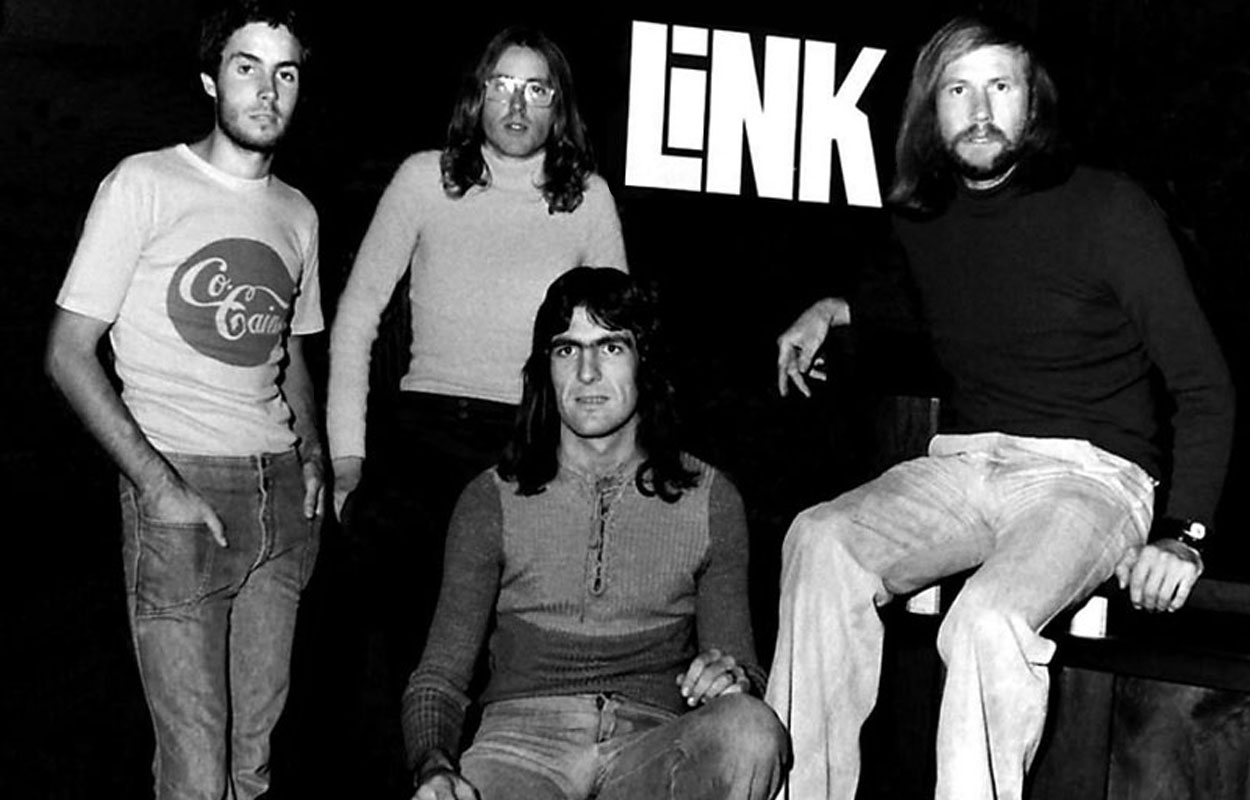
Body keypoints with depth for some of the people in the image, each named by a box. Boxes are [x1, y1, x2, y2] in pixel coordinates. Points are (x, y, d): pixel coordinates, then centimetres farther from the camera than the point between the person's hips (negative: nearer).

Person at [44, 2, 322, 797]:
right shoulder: (144, 183, -4)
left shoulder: (298, 213, 14)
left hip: (281, 492, 5)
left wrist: (312, 454, 8)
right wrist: (158, 487, -14)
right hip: (180, 484, -5)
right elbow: (69, 353, -6)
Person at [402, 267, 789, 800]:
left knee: (751, 730, -32)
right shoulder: (493, 501, 9)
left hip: (654, 747, 2)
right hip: (521, 742, -2)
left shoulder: (709, 501, 11)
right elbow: (438, 678, 7)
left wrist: (734, 678, -12)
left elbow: (743, 670, 14)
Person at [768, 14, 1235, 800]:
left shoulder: (1109, 210, -5)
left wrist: (1184, 533, -14)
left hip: (1088, 472, -4)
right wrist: (837, 310, 21)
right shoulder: (924, 219, 11)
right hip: (960, 464, 5)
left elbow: (1205, 383, -4)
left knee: (989, 621, -35)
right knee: (820, 542, -24)